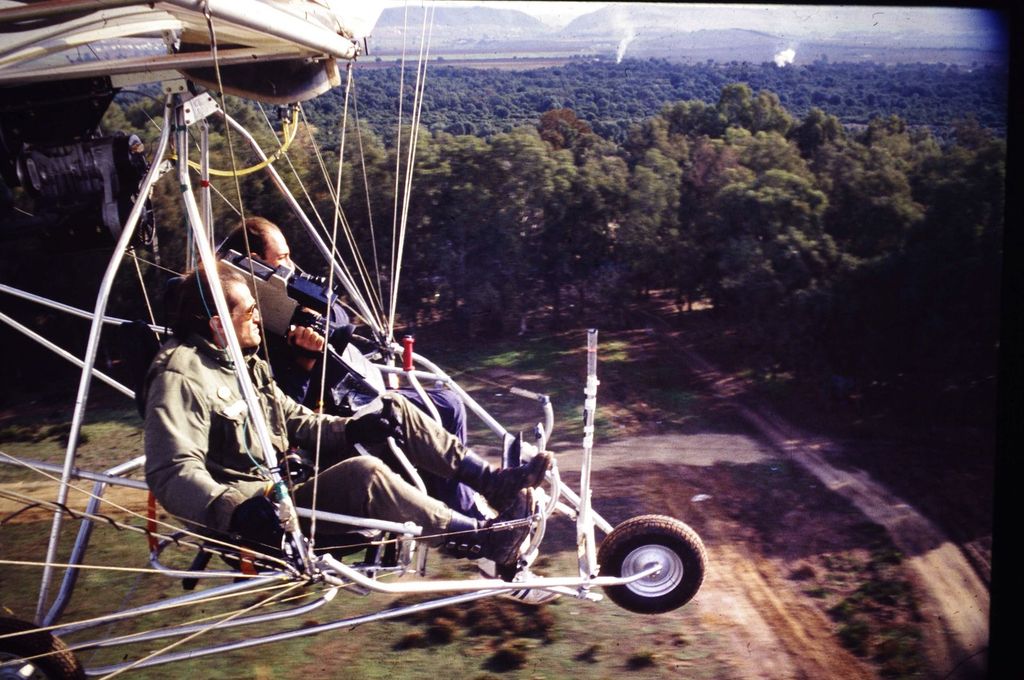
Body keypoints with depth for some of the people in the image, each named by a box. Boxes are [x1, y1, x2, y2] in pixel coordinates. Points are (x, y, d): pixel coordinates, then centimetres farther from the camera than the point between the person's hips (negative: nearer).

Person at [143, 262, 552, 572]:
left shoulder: (243, 362, 13)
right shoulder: (181, 376, -17)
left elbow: (294, 420, 16)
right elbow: (172, 473, -28)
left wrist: (350, 430, -3)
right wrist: (234, 508, -44)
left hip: (294, 478, 10)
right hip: (264, 516, -10)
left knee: (394, 409, 3)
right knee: (363, 474, -34)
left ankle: (493, 482, 0)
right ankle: (482, 539, -23)